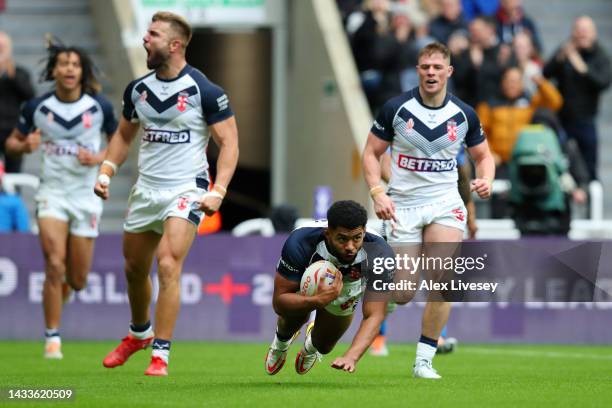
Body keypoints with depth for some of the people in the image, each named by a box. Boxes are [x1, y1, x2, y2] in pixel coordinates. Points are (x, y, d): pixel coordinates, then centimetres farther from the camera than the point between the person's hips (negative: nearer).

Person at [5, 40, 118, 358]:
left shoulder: (99, 107, -2)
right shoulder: (37, 108, -2)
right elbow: (12, 142, 9)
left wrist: (100, 157, -10)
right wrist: (25, 146, -14)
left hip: (86, 194, 1)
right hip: (52, 192, -1)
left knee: (77, 280, 5)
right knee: (54, 265, -19)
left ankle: (60, 291, 44)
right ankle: (52, 338, -9)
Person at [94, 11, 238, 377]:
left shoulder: (205, 91, -12)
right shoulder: (138, 89, 4)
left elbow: (229, 143, -9)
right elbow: (124, 135, 19)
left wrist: (218, 192, -19)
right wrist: (106, 172, 4)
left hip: (186, 191, -6)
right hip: (146, 189, 6)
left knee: (168, 265, -19)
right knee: (134, 268, 15)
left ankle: (161, 354, -13)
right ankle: (140, 333, 42)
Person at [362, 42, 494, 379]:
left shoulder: (464, 114, -1)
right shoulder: (396, 109, -7)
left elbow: (483, 155, 13)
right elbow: (371, 152, 0)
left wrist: (486, 180, -9)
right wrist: (377, 193, -14)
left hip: (445, 205, 1)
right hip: (402, 207, -1)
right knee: (404, 294, -7)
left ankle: (424, 359, -1)